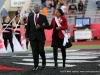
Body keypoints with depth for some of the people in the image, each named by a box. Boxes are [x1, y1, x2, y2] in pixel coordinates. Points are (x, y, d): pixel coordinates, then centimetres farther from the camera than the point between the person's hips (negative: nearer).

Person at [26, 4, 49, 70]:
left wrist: (40, 27, -15)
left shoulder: (43, 17, 4)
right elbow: (28, 27, 9)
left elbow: (47, 25, -1)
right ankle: (36, 65, 1)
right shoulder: (30, 17, 10)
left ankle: (44, 61, 26)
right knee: (35, 51, -2)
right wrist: (27, 36, 1)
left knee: (41, 50, -3)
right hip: (33, 36, 1)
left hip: (40, 36, -1)